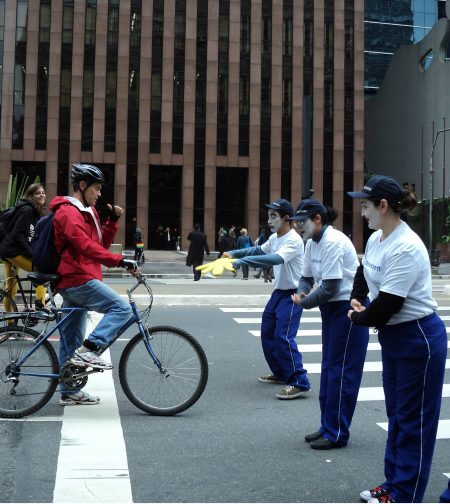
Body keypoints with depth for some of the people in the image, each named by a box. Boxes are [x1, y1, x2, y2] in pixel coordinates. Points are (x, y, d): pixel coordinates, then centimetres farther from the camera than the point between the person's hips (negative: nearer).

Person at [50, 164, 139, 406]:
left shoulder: (88, 211, 19)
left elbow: (102, 243, 15)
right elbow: (87, 247, -25)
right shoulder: (68, 212, -13)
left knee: (71, 338, 13)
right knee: (122, 308, -18)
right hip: (77, 279, -10)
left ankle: (69, 392, 20)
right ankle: (89, 350, -18)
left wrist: (113, 220, 2)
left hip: (74, 281, 10)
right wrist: (120, 261, -31)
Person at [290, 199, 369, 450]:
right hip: (332, 308, 9)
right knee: (328, 368, 15)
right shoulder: (312, 243, 6)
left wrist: (304, 303, -12)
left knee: (341, 371, -2)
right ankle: (328, 426, 26)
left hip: (349, 307, -9)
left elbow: (329, 287, -25)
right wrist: (301, 293, -7)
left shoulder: (333, 242, -22)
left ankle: (337, 434, 8)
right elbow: (307, 276, 14)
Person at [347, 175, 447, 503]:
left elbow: (386, 305, -26)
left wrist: (358, 318, -7)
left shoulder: (406, 248, -25)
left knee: (413, 421, 3)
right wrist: (356, 302, 1)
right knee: (396, 415, 19)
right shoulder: (376, 239, 3)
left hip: (418, 339, -9)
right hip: (393, 337, 10)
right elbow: (363, 275, 21)